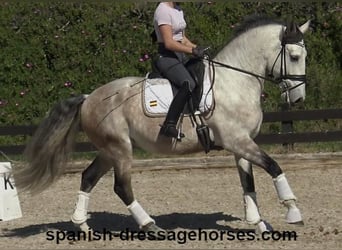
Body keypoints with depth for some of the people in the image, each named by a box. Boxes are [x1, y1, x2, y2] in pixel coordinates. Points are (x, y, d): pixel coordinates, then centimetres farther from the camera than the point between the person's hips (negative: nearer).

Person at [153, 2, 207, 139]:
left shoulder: (178, 10, 15)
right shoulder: (163, 10, -15)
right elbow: (169, 43, -21)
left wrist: (198, 48, 6)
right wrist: (192, 50, -20)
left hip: (180, 57, 10)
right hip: (166, 58, -10)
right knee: (188, 84, -32)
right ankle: (169, 125, -36)